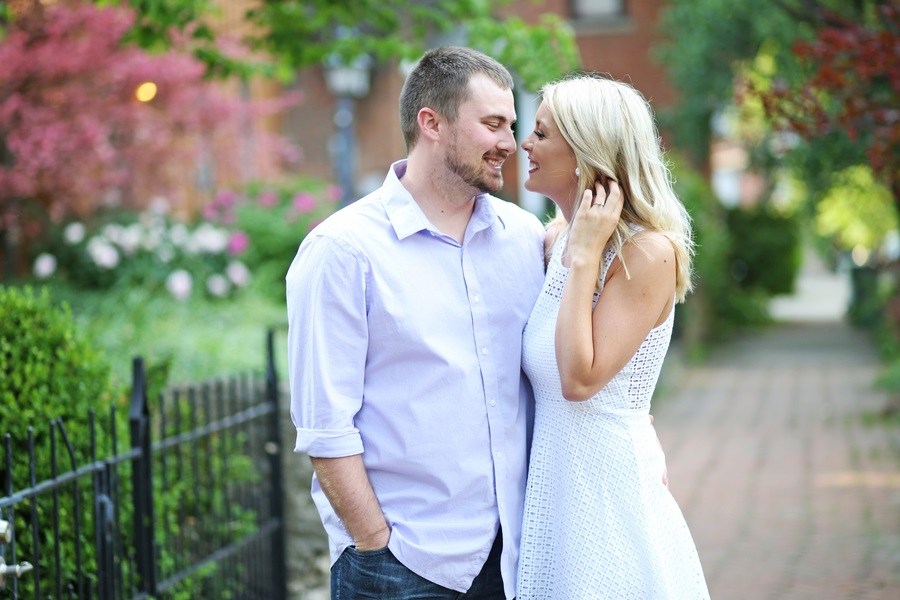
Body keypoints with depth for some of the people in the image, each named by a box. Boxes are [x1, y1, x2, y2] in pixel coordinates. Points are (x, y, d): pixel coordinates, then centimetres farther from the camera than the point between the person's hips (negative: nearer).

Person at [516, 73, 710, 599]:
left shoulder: (649, 252, -16)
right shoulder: (556, 238, 7)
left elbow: (580, 379, -22)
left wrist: (585, 255, -19)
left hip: (609, 484, -7)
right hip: (552, 481, 8)